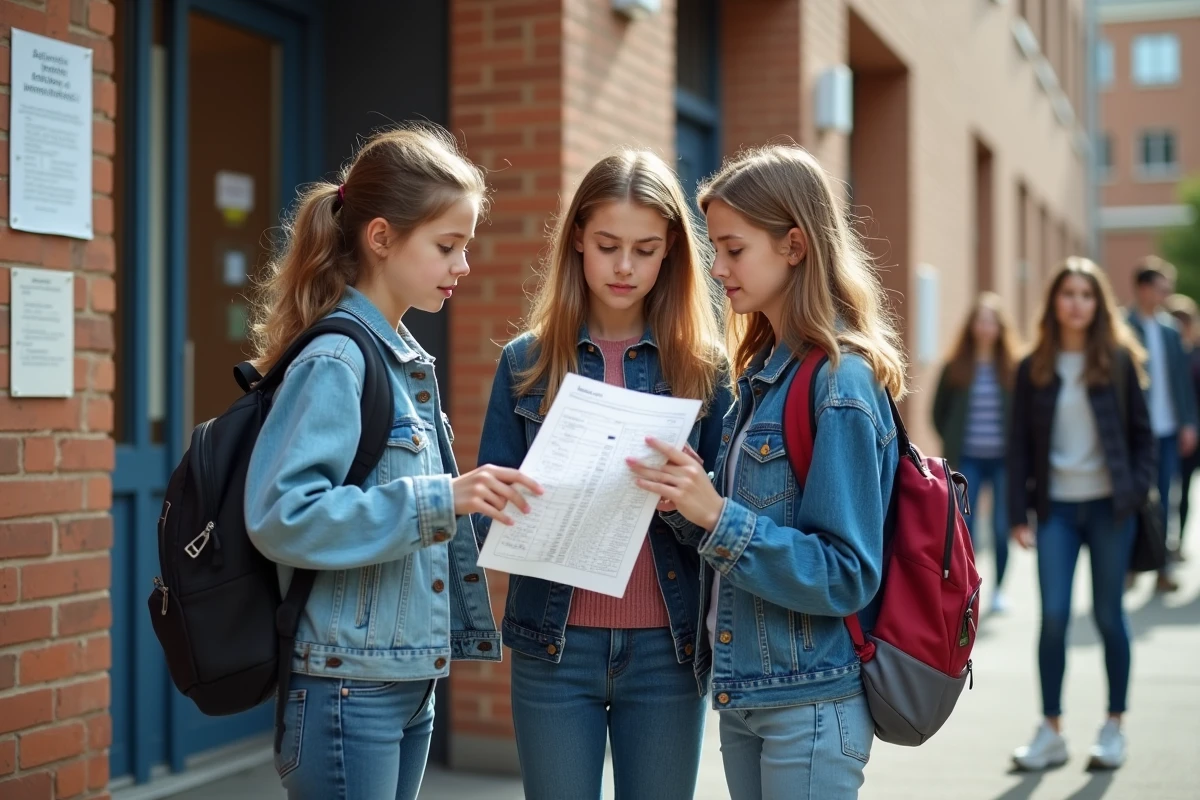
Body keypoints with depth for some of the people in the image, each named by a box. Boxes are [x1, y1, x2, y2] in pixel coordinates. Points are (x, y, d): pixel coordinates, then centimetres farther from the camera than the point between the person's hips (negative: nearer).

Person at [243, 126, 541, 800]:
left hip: (411, 680, 9)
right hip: (346, 687, -9)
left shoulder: (408, 360, 12)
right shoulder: (335, 359, -15)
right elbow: (281, 515, -24)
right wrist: (437, 500, -27)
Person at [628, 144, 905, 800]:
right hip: (744, 692, 8)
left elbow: (846, 575, -19)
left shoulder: (842, 384, -16)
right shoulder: (762, 371, 9)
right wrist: (688, 507, -5)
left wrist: (718, 515, -25)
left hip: (813, 703, -8)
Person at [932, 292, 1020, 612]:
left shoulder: (1014, 368, -2)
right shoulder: (955, 368, 1)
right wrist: (953, 443, 2)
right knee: (964, 529, -2)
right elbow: (939, 411, 8)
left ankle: (999, 589, 21)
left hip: (1003, 459, 0)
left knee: (1002, 529, 7)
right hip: (967, 461, 0)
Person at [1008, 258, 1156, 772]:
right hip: (1057, 507, 1)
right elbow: (1020, 445, 4)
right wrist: (1019, 513, -1)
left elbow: (1141, 432, 5)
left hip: (1109, 505, -1)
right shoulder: (1034, 369, 4)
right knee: (1053, 616, -3)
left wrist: (1138, 488, -8)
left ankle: (1114, 728, 19)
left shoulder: (1119, 360, 1)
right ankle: (1051, 731, 7)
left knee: (1108, 614, 6)